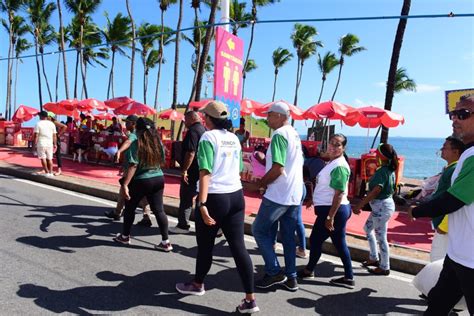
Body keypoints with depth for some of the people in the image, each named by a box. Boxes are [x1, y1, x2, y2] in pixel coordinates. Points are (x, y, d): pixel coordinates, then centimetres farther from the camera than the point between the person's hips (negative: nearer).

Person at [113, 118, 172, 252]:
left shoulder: (136, 144, -14)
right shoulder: (158, 143, 3)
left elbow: (133, 166, -20)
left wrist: (125, 184, -20)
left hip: (140, 181, -4)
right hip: (158, 179, 5)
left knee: (130, 208, 17)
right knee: (159, 210, 6)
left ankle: (125, 236, 34)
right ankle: (166, 242, 6)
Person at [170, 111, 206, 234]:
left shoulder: (193, 131, -15)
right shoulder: (204, 130, 14)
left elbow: (190, 153, -24)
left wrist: (184, 170, -21)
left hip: (193, 172, -9)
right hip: (202, 171, 9)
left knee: (186, 199, 1)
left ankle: (183, 225, 9)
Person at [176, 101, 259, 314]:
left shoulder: (208, 137, -9)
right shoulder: (234, 138, 12)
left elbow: (206, 172, -19)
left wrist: (202, 203, -23)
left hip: (215, 197, -6)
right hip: (236, 196, 6)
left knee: (205, 245, 14)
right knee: (238, 246, 6)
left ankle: (197, 285, 36)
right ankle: (250, 299, 8)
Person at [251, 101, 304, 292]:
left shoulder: (279, 134, -15)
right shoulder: (295, 135, 14)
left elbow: (277, 169, -23)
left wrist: (259, 184, -9)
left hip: (278, 195, -9)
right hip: (295, 195, 9)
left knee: (259, 230, 5)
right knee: (288, 236, 14)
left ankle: (274, 272, 7)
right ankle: (291, 277, 20)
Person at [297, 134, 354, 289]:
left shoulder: (339, 167, -19)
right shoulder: (332, 163, 13)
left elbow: (339, 194, -23)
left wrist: (330, 216, -24)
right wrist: (316, 202, 26)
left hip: (333, 210, -10)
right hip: (336, 209, 10)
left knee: (315, 239, 5)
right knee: (339, 243, 13)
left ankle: (309, 271, 24)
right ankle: (349, 277, 21)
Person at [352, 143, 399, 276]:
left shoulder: (382, 171, -21)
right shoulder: (390, 170, 8)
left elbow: (375, 191, -28)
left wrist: (359, 205, -24)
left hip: (382, 206, -10)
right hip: (383, 205, 10)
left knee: (381, 237, 1)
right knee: (368, 228, 22)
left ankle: (385, 268, 14)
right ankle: (374, 258, 31)